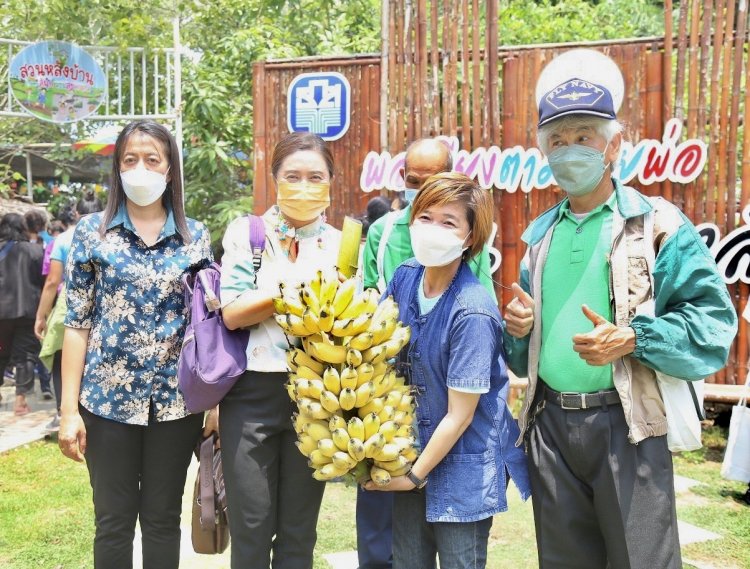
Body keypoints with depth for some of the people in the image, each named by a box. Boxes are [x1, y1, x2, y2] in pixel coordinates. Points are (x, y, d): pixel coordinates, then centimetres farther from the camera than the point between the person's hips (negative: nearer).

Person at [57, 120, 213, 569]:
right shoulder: (92, 231, 0)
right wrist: (69, 408, -5)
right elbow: (77, 322, -1)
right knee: (114, 521, 8)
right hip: (108, 398, -1)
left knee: (163, 518, 12)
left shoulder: (196, 236, 4)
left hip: (176, 399, 1)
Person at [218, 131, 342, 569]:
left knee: (299, 529, 12)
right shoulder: (246, 233, 1)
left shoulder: (343, 245, 6)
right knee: (251, 527, 3)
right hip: (252, 391, -1)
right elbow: (232, 314, -9)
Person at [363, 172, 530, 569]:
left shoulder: (473, 313, -25)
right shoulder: (404, 277, -6)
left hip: (462, 463, -6)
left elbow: (459, 416, -19)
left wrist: (416, 475, -10)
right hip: (411, 450, 6)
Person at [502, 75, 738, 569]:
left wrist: (633, 339, -22)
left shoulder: (656, 222, -3)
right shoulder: (542, 233, 14)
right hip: (550, 422, 6)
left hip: (626, 422, -5)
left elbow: (713, 318, -11)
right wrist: (520, 327, 1)